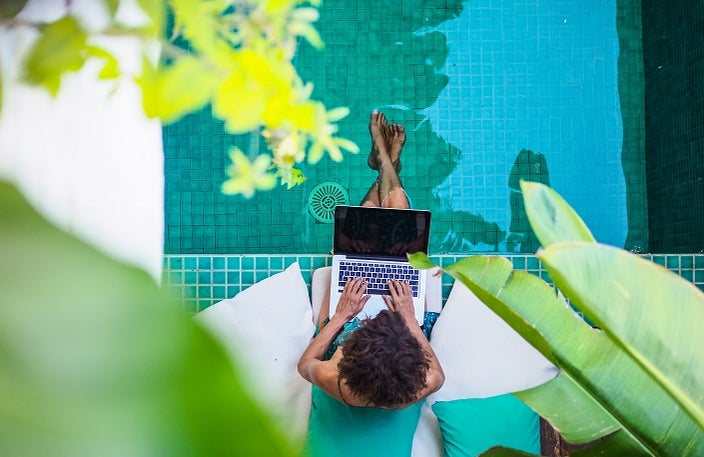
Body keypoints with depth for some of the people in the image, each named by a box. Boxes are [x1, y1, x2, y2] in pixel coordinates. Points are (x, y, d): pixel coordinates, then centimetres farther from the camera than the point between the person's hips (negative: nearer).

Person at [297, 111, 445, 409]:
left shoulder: (337, 385, -42)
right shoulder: (419, 389, -41)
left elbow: (304, 365, -18)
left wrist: (341, 314, -25)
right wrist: (409, 317, -24)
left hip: (347, 320, 0)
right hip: (409, 325, 1)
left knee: (368, 209, 10)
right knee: (396, 195, 5)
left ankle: (383, 158, 45)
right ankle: (389, 160, 42)